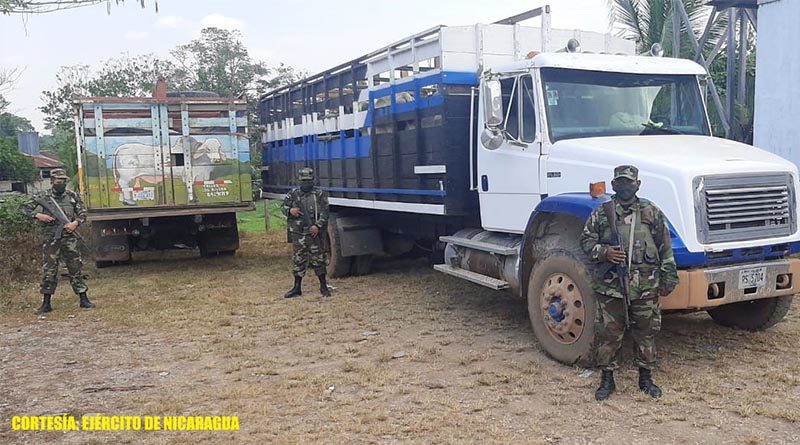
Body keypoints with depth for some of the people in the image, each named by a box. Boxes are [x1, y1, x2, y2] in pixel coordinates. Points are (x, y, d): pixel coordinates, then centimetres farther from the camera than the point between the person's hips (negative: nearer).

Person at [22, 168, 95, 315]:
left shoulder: (73, 196, 5)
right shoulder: (42, 197, 2)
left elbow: (82, 212, 8)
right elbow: (26, 206, 8)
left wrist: (75, 223, -10)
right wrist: (38, 215, -8)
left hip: (69, 238, 1)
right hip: (51, 238, -1)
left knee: (75, 268, 3)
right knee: (48, 270, 3)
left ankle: (84, 300, 9)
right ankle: (46, 304, 12)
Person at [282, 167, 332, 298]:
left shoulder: (320, 194, 1)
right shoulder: (293, 194, 9)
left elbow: (324, 212, -6)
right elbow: (284, 207, 16)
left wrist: (317, 226, -19)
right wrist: (290, 211, -7)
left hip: (315, 232, -2)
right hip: (298, 234, 2)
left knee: (319, 259, 4)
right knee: (298, 260, 7)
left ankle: (323, 286, 16)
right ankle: (297, 288, 16)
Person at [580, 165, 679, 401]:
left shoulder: (652, 213, 6)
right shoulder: (601, 213, 3)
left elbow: (665, 248, 8)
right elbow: (586, 240, 6)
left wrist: (668, 280, 6)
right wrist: (604, 252, -14)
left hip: (646, 288, 1)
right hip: (610, 287, -1)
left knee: (646, 334, 11)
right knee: (609, 334, 5)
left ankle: (646, 378, 28)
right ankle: (607, 380, 19)